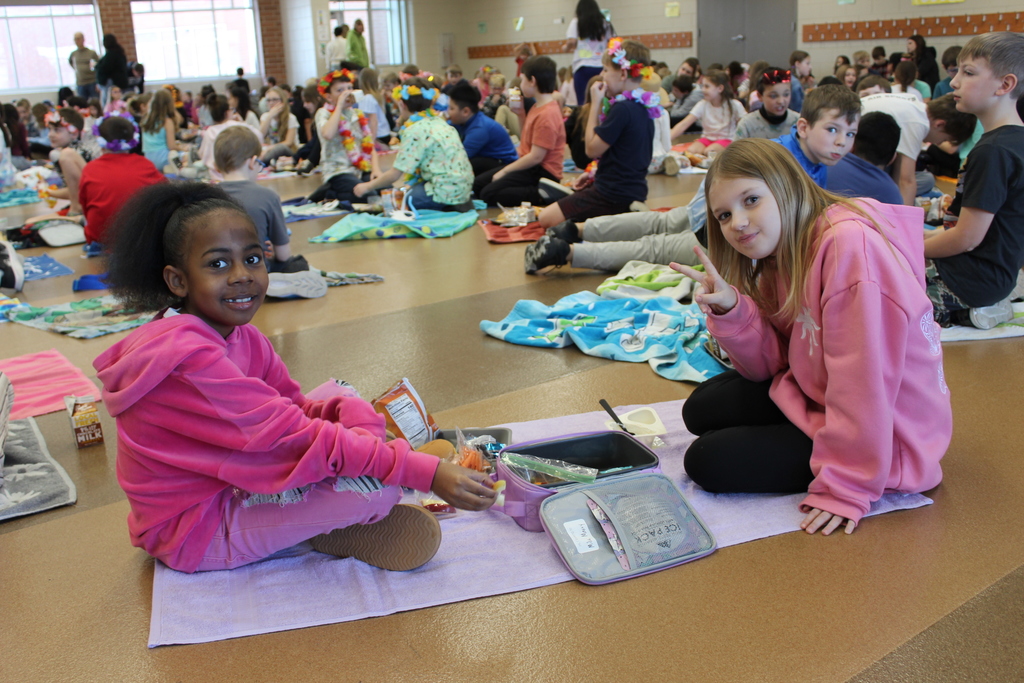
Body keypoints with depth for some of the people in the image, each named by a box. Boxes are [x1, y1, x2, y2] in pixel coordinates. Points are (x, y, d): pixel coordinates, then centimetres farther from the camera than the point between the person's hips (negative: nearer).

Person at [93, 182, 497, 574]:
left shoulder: (242, 338, 1)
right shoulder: (188, 358, -29)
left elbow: (295, 408, 0)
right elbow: (290, 436, -33)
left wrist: (351, 411, -24)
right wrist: (425, 473, -35)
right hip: (194, 535, -9)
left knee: (345, 404, 9)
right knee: (375, 486, -24)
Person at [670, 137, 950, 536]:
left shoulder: (849, 243, -27)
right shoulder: (779, 250, 2)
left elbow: (862, 378, -29)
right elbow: (771, 366, 0)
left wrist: (846, 489, -25)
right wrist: (730, 310, -18)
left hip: (884, 434, -9)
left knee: (706, 461, -11)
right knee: (701, 409, 10)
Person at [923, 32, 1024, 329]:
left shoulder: (992, 152, -22)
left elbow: (968, 238, -22)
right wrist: (929, 238, 13)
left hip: (972, 280, -10)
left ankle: (962, 312, -6)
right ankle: (975, 307, 9)